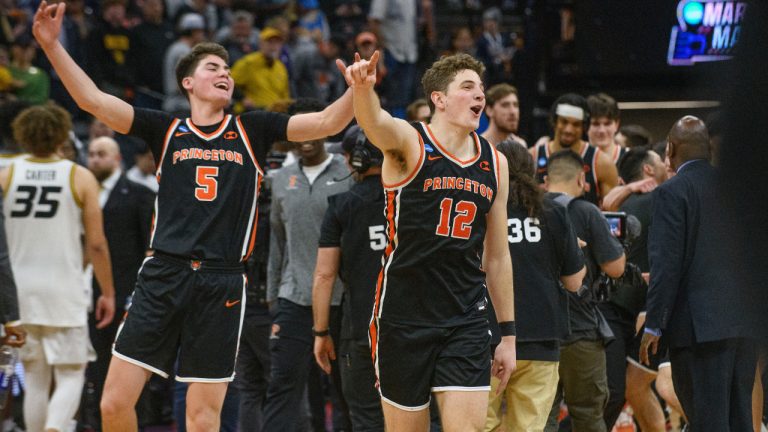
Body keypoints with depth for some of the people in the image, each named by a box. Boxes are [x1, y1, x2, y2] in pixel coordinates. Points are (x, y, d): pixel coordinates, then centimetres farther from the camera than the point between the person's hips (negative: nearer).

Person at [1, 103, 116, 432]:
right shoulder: (80, 178, -3)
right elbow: (96, 244, -3)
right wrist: (108, 293, 7)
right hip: (65, 293, -3)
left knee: (35, 378, 14)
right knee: (70, 376, 3)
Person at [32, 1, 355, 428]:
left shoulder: (252, 130, 10)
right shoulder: (167, 130, 9)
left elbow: (326, 123, 2)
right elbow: (94, 100, 2)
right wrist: (52, 45, -9)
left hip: (222, 285, 0)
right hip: (163, 277, 0)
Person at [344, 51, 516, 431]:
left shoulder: (494, 163, 9)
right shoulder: (409, 143, -5)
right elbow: (375, 123, -31)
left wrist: (508, 333, 14)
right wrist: (362, 88, -54)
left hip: (466, 320, 4)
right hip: (404, 315, -3)